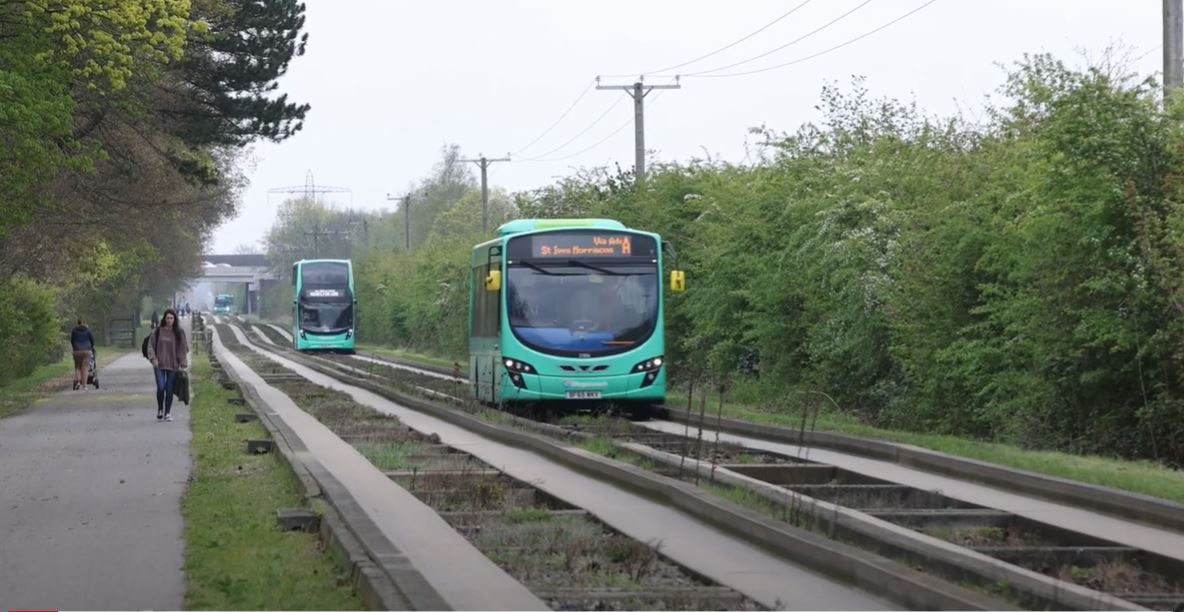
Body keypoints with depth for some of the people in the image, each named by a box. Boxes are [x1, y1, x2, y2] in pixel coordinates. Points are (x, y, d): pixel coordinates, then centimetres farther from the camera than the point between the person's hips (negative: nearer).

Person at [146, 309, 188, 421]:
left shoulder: (179, 333, 3)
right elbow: (151, 346, 3)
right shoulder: (157, 332, 0)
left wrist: (183, 365, -2)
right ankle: (160, 410, 10)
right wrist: (154, 360, -8)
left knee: (169, 390, 2)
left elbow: (183, 349, 5)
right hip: (159, 366, -1)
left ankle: (167, 413, 14)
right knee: (161, 387, -12)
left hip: (173, 366, 1)